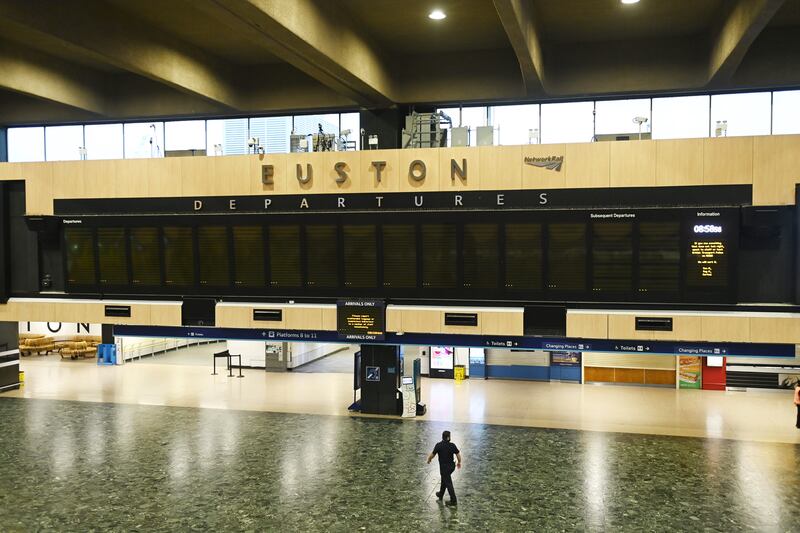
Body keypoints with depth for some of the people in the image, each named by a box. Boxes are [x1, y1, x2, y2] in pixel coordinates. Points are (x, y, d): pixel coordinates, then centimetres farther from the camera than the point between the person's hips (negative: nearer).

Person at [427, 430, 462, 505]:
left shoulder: (438, 445, -18)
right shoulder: (452, 445, -11)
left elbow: (432, 454, -11)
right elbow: (458, 455, -8)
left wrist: (429, 459, 11)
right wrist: (459, 462, 12)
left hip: (444, 467, -4)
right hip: (451, 466, 4)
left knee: (448, 483, 3)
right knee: (444, 480, 26)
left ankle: (453, 501, 4)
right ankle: (440, 495, 43)